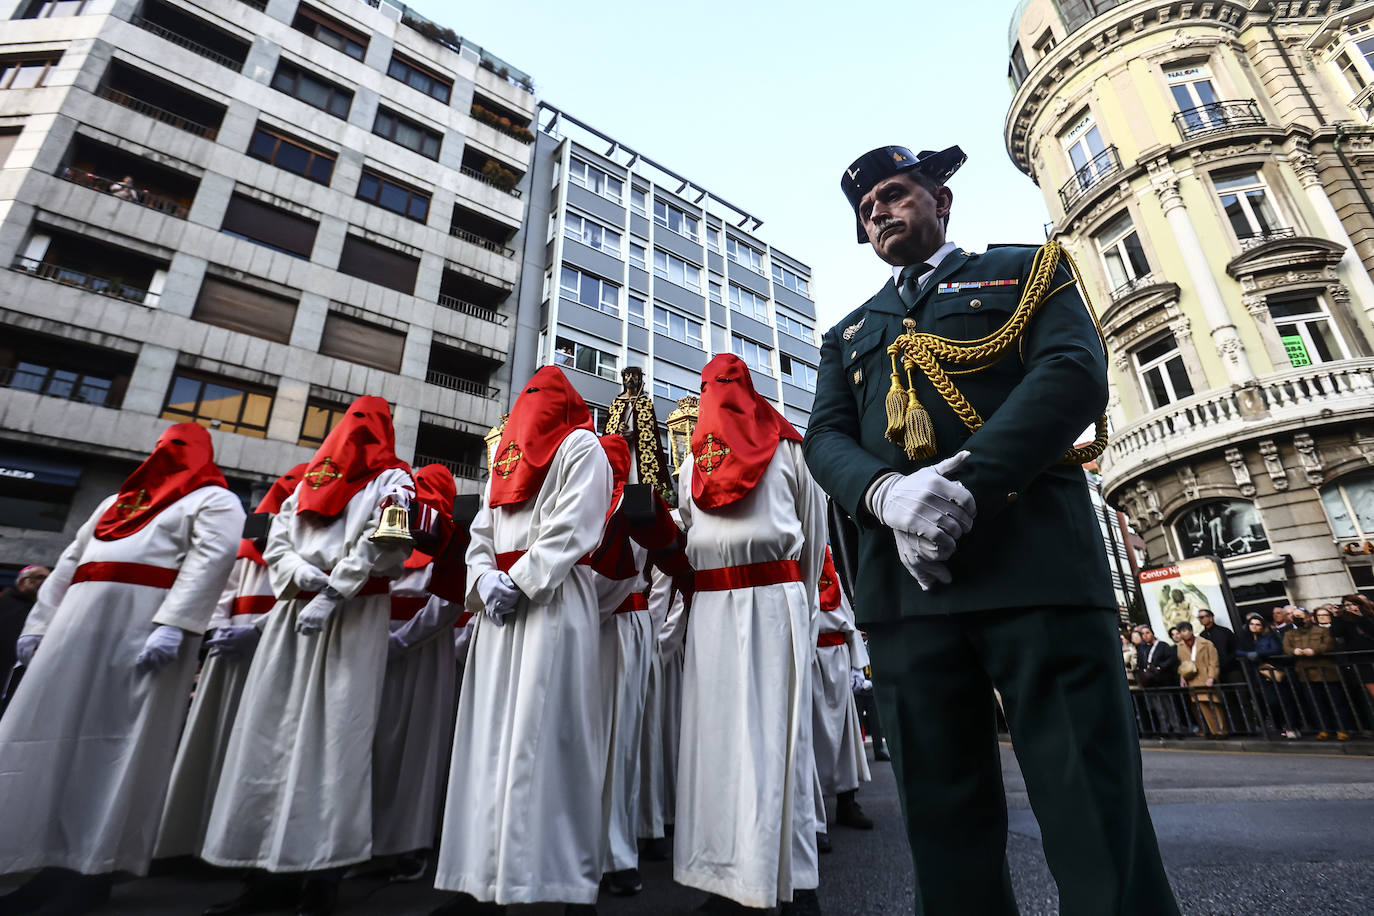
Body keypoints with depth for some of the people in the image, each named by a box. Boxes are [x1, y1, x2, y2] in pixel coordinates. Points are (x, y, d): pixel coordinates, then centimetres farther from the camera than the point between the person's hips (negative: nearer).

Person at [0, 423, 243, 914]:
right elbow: (70, 562, 26)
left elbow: (211, 559, -13)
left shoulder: (213, 500, 3)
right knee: (58, 732, 4)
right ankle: (57, 859, 11)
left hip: (148, 629, -7)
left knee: (119, 737, -7)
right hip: (80, 622, 7)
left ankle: (96, 868, 0)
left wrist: (173, 625, -24)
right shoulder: (116, 501, 28)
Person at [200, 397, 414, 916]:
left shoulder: (391, 479, 6)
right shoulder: (309, 479, 24)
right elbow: (275, 544, 16)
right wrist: (301, 571, -6)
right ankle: (272, 869, 12)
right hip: (294, 611, 6)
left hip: (354, 615, -6)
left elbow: (381, 544, -9)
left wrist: (331, 592, -15)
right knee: (273, 734, 3)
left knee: (333, 735, -9)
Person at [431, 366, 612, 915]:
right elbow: (481, 531, 16)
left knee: (544, 736, -8)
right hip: (499, 605, 7)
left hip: (554, 600, -7)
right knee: (490, 735, 6)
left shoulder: (581, 446, 4)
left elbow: (571, 527, -9)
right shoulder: (506, 455, 25)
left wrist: (519, 583, -15)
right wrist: (486, 581, -2)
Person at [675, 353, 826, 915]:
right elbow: (814, 536, 10)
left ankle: (723, 867, 11)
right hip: (776, 593, 0)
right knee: (775, 728, 0)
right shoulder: (790, 449, 9)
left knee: (715, 726, 2)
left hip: (708, 604, 0)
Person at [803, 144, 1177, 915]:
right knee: (944, 816, 9)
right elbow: (826, 437, 10)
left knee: (1093, 810, 0)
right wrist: (887, 492, -13)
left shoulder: (1025, 270, 18)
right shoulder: (849, 333, 26)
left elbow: (1076, 372, -1)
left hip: (1036, 561, -2)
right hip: (903, 582, 3)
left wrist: (966, 483, -16)